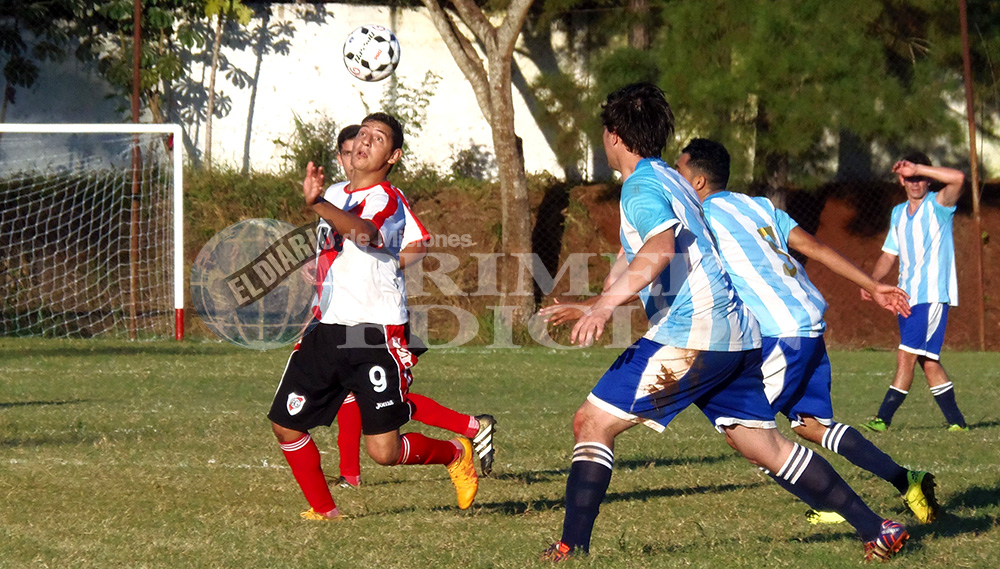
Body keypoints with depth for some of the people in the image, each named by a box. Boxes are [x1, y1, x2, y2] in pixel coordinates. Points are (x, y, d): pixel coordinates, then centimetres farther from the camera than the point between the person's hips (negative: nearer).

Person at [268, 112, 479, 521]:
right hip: (328, 332, 8)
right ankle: (323, 510, 20)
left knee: (384, 452, -10)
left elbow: (363, 233, -35)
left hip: (375, 337, -8)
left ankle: (455, 454, 20)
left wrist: (317, 203, -51)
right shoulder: (337, 197, 16)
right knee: (286, 425, 2)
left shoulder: (386, 200, -10)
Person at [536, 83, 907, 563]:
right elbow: (632, 262, 35)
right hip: (735, 333, 10)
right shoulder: (668, 181, 24)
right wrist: (594, 306, 35)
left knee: (592, 423, -5)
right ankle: (877, 530, 9)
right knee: (765, 446, 12)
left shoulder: (642, 187, -7)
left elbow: (658, 251, -28)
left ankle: (572, 550, -9)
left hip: (690, 335, -10)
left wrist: (606, 304, -34)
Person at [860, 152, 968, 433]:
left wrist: (917, 168, -21)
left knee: (906, 356, -13)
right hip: (907, 296, 7)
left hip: (933, 295, -7)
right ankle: (956, 421, 14)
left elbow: (958, 178, -24)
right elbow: (890, 254, 20)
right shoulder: (898, 213, 16)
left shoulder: (937, 206, -4)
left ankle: (883, 418, -13)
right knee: (928, 362, 7)